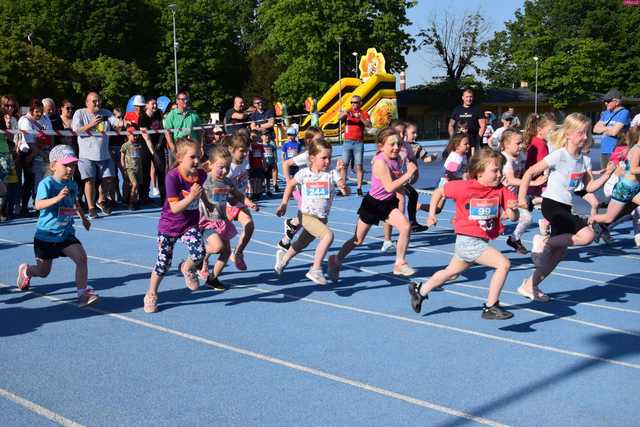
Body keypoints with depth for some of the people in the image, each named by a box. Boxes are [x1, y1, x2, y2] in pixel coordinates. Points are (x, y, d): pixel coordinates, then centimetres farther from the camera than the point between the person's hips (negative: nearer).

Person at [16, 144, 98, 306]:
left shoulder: (72, 185, 2)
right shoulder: (47, 183, -18)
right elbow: (38, 204, -34)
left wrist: (83, 218, 31)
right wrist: (58, 197, -47)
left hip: (66, 234, 4)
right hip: (46, 234, -4)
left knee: (81, 257, -20)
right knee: (43, 271, 13)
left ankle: (83, 293, -15)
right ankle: (25, 270, 48)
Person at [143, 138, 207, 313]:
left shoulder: (201, 175, -11)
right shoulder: (172, 177, -24)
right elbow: (175, 208, -26)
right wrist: (191, 197, -38)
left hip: (191, 223, 3)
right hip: (169, 225, -3)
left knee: (199, 254, -21)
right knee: (163, 263, 5)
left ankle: (187, 268, 16)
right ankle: (151, 295, 28)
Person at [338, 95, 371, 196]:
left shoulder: (364, 113, 7)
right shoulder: (348, 112, 9)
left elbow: (369, 125, -8)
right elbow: (339, 118, -11)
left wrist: (360, 117, -22)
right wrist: (344, 113, -34)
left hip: (359, 143, -1)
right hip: (347, 142, 1)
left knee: (359, 166, -3)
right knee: (344, 165, -3)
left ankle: (359, 188, -1)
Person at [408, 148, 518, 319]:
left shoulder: (501, 191, -3)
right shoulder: (464, 187, -13)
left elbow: (513, 217, -8)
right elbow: (439, 191, 2)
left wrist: (512, 208, -30)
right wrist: (432, 214, 0)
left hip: (481, 242, 6)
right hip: (468, 240, -6)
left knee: (450, 272, 24)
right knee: (504, 264, -18)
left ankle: (420, 290, 45)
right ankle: (490, 307, -8)